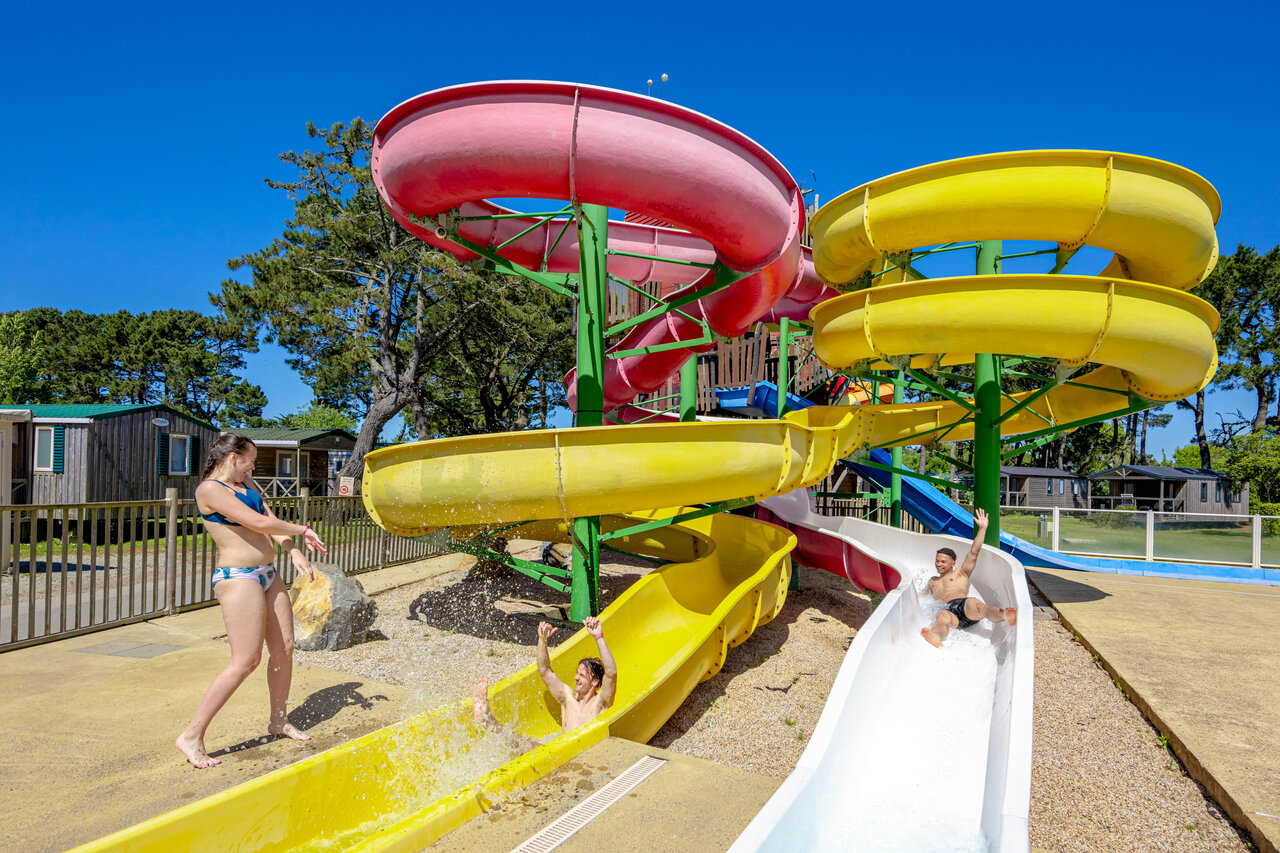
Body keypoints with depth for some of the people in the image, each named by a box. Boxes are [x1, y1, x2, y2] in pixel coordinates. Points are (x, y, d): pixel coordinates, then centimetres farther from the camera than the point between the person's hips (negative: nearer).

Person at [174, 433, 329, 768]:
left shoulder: (244, 482, 15)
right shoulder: (209, 489, -13)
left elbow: (270, 519, 10)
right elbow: (259, 523, -19)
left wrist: (294, 551, -6)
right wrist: (303, 530, -6)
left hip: (267, 574, 9)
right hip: (239, 577, -9)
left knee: (284, 648, 12)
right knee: (246, 661, -11)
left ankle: (279, 720, 29)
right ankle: (192, 736, 0)